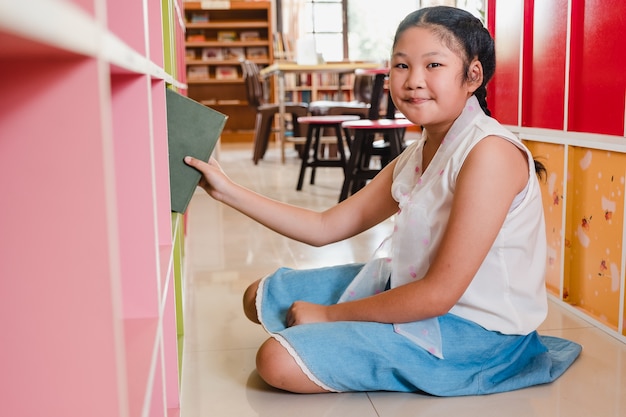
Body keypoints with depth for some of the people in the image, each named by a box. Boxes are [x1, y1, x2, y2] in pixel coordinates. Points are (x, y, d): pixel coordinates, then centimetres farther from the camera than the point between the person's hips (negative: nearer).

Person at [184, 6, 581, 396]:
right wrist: (227, 190, 2)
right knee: (262, 297, 13)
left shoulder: (489, 151, -23)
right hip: (413, 290, 9)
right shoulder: (415, 156, 5)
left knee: (279, 360, -19)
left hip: (472, 329, -8)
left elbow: (439, 293, -24)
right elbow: (325, 227, 7)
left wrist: (328, 313, -14)